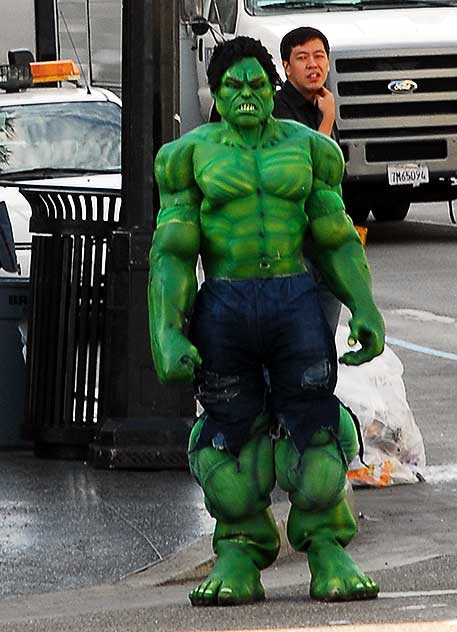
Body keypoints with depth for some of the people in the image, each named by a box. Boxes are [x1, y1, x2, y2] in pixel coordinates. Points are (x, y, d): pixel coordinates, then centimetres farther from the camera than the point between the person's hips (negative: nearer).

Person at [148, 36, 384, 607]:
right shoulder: (194, 154, 4)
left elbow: (338, 243, 11)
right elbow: (171, 254, 1)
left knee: (312, 427, -6)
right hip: (224, 308, 0)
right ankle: (239, 566, 8)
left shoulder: (304, 148, 8)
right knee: (231, 433, -1)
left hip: (296, 303, 0)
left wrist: (366, 311, -2)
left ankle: (328, 559, 3)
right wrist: (168, 338, -10)